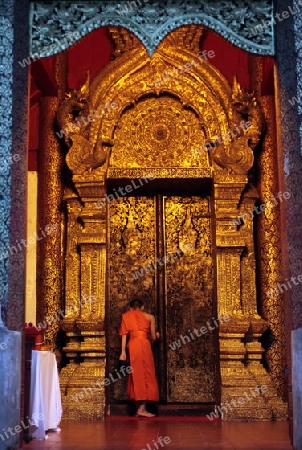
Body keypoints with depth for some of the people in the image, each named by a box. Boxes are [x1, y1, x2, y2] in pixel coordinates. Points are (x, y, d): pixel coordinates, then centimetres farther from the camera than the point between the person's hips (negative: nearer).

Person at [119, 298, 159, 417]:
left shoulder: (126, 316, 16)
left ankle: (138, 409, 8)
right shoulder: (149, 317, 12)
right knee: (146, 375, 0)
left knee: (136, 376, 8)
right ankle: (142, 409, -7)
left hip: (131, 345, 3)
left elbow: (124, 335, 7)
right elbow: (153, 337, 13)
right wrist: (156, 335, 35)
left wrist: (123, 352, 4)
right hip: (144, 345, -3)